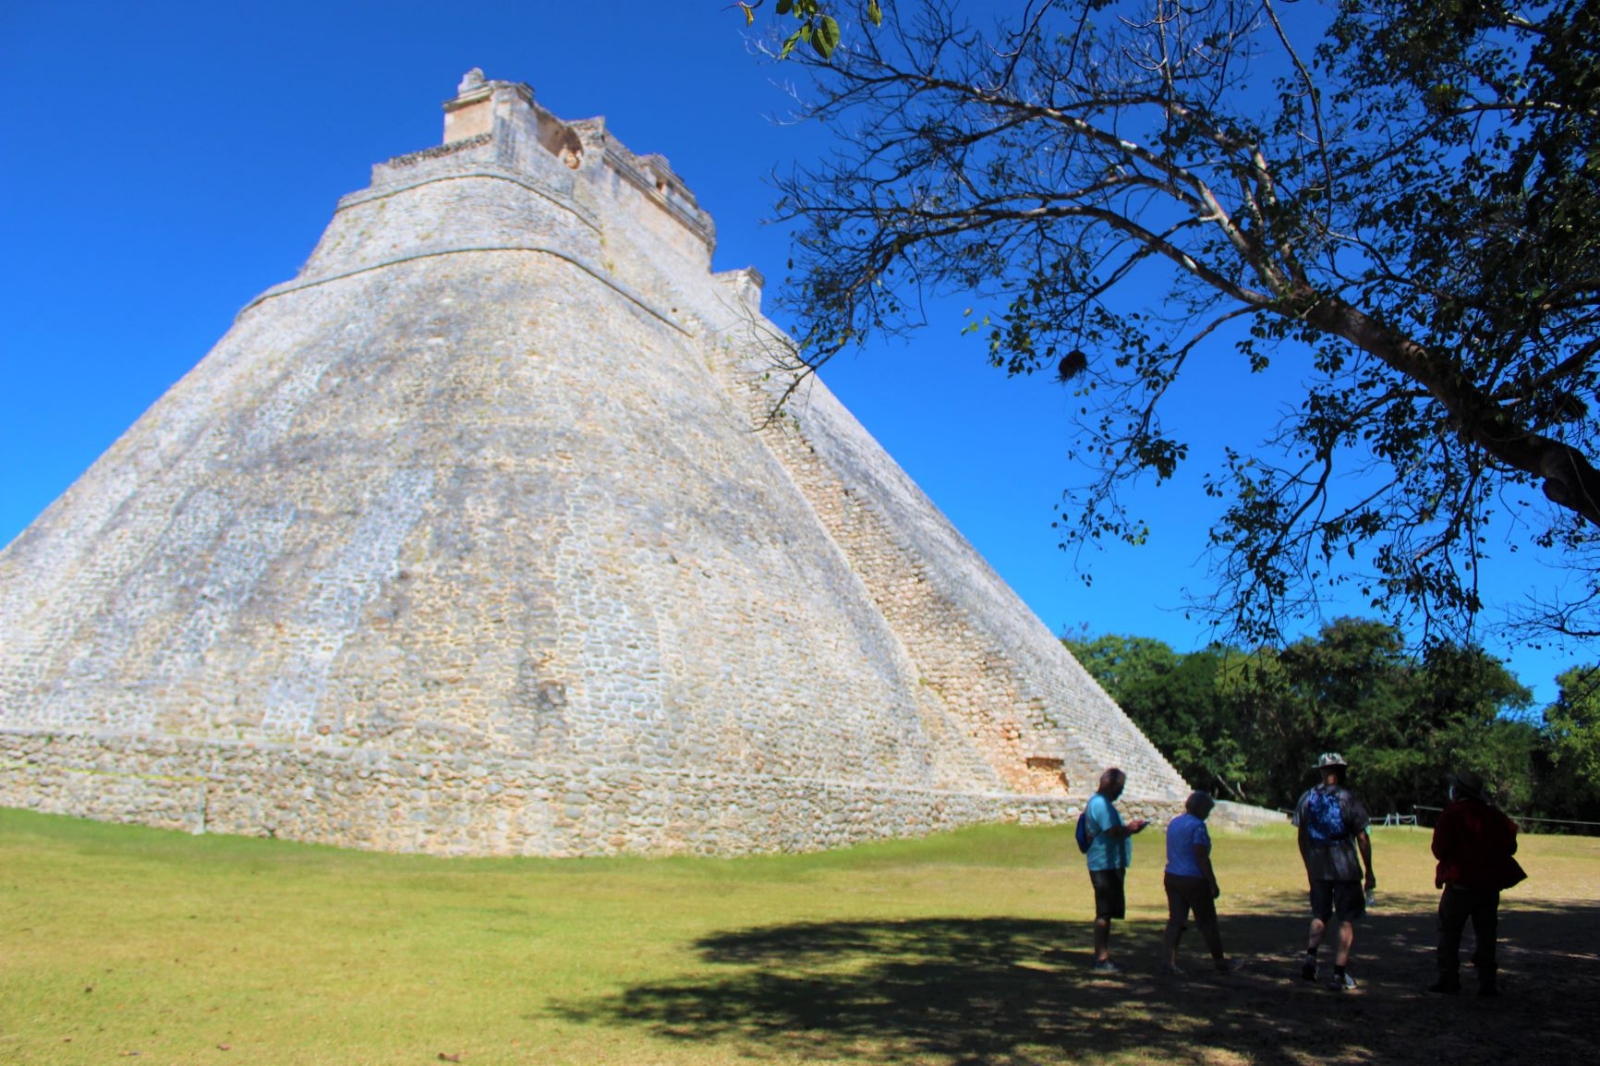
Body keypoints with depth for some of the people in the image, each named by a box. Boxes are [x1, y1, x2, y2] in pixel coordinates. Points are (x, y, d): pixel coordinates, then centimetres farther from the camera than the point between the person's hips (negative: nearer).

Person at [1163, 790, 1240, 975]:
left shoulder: (1173, 823, 12)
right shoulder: (1197, 826, -15)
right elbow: (1202, 858, -18)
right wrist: (1213, 884, -13)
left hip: (1171, 877, 7)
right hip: (1193, 880, -7)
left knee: (1176, 920, 6)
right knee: (1207, 922, 5)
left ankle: (1171, 961, 0)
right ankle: (1220, 962, 16)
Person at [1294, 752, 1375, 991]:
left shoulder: (1306, 798, 3)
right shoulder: (1347, 798, -8)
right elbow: (1362, 838, -8)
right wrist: (1369, 872, 1)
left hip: (1317, 868, 3)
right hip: (1345, 868, -3)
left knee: (1320, 916, 19)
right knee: (1346, 921, 5)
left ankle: (1311, 956, -1)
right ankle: (1339, 974, 3)